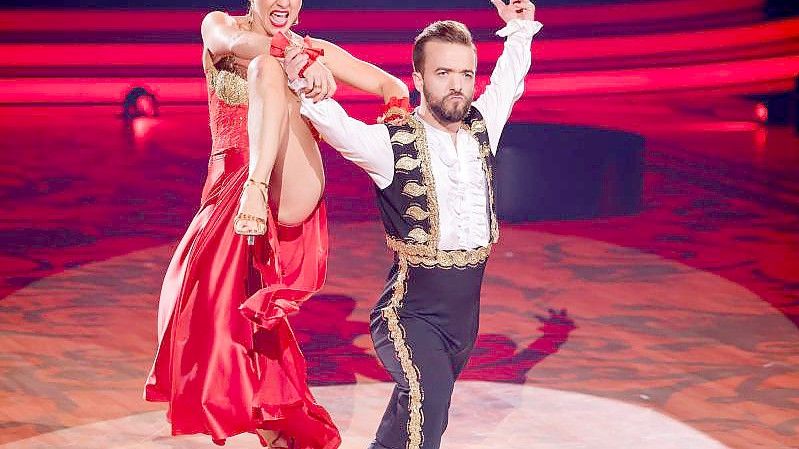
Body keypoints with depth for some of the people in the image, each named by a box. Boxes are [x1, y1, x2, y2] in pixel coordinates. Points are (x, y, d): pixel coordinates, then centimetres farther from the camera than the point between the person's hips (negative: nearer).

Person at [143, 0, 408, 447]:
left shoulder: (316, 50, 11)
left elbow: (392, 86, 7)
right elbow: (236, 43, -16)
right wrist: (301, 59, -35)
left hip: (290, 195, -2)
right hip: (227, 195, 3)